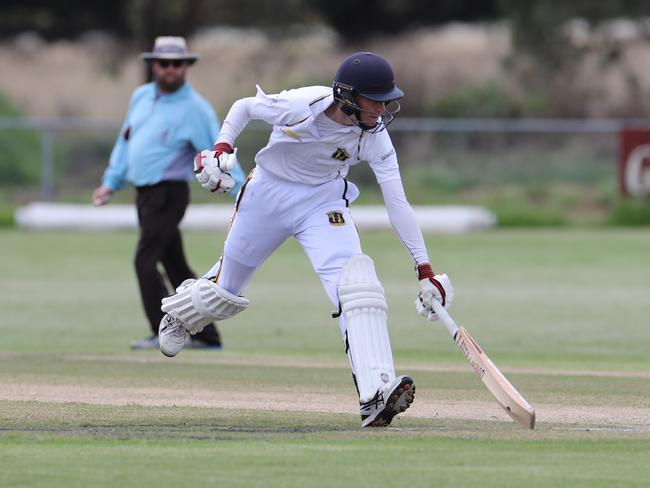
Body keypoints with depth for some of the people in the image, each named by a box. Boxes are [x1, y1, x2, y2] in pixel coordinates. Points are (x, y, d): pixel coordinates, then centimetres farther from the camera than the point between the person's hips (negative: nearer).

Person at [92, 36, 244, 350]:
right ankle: (207, 337, 14)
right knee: (175, 266, 9)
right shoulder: (141, 97, 12)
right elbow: (126, 141, 21)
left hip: (168, 195, -7)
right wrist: (111, 183, 17)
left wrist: (241, 192, -20)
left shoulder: (195, 109, -9)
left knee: (145, 261, -15)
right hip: (144, 193, 7)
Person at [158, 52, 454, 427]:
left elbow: (398, 203, -20)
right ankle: (180, 315, 53)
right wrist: (222, 148, -20)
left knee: (355, 283, -24)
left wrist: (425, 270, -23)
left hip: (324, 202, 1)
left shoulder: (375, 138, -21)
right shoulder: (298, 106, -28)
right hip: (268, 194, -1)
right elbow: (244, 107, -6)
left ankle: (375, 396, -34)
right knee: (227, 285, 14)